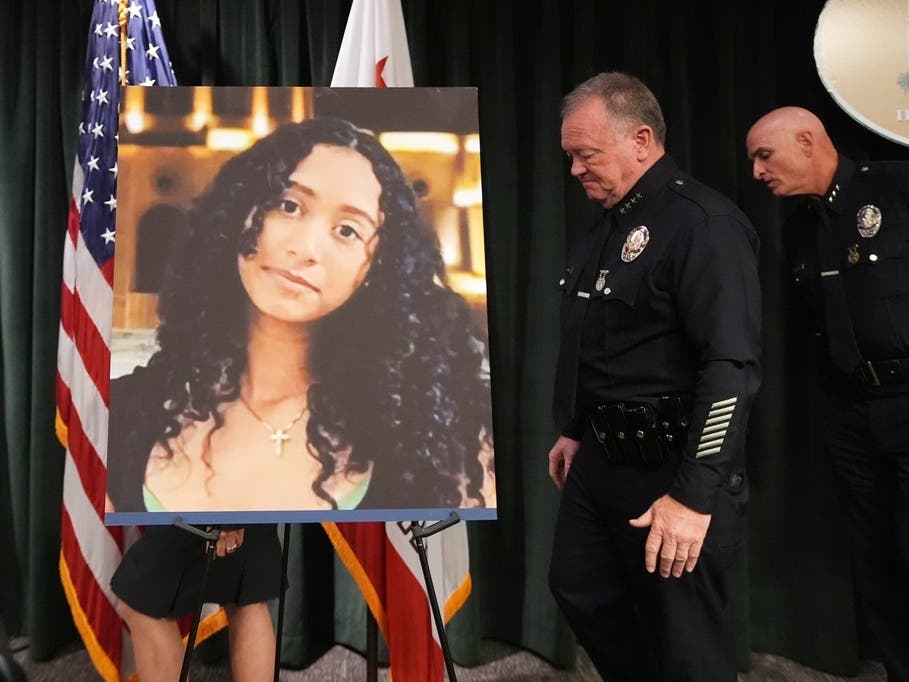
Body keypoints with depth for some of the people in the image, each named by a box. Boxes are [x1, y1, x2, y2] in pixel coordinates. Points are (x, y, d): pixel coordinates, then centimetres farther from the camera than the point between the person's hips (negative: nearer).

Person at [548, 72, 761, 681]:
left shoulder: (703, 224, -18)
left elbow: (732, 369, -24)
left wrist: (695, 496, -25)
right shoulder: (604, 225, 11)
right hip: (601, 459, 9)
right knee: (580, 591, 19)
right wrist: (575, 430, 22)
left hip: (670, 470, -9)